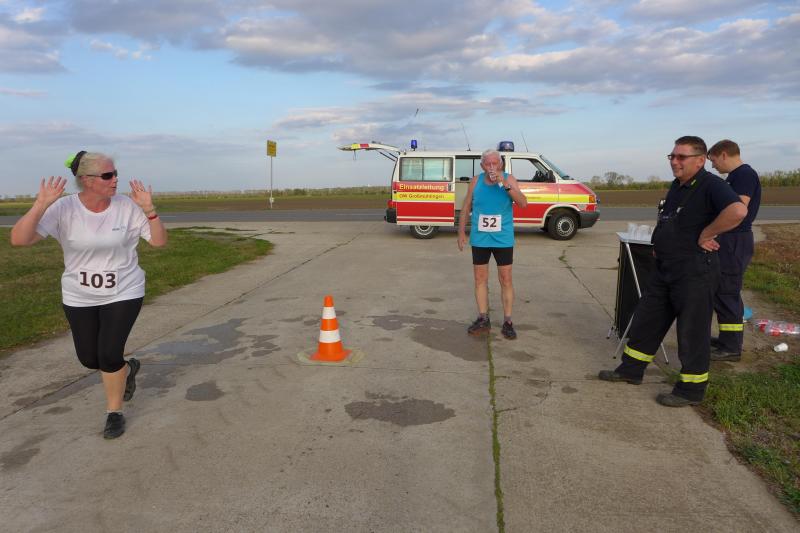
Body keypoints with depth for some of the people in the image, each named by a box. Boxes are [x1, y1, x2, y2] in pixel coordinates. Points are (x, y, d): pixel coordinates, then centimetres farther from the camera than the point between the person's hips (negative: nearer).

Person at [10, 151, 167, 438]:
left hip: (123, 293, -2)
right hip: (79, 297, 2)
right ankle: (127, 369, 45)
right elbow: (18, 239, -24)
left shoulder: (127, 206, -13)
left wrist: (149, 209, -24)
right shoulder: (64, 209, -16)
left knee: (109, 356, -8)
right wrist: (40, 205, -36)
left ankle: (114, 413, 16)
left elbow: (159, 241, -10)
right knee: (89, 359, 12)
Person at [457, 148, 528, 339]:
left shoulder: (509, 179, -7)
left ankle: (507, 321, 13)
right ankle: (483, 319, 21)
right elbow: (466, 208, 7)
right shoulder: (476, 181, -2)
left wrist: (505, 185, -29)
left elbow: (523, 204, -19)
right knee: (480, 279, 9)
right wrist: (461, 232, 4)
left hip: (503, 240, -2)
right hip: (479, 240, 2)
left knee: (505, 279, 3)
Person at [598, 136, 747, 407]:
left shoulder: (711, 185, -16)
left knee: (692, 332, 3)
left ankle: (691, 389, 17)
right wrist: (660, 245, 12)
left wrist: (705, 235, -24)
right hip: (664, 270, 9)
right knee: (646, 321, 16)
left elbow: (738, 211, -35)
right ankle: (631, 369, 30)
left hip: (695, 273, -9)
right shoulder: (677, 186, 12)